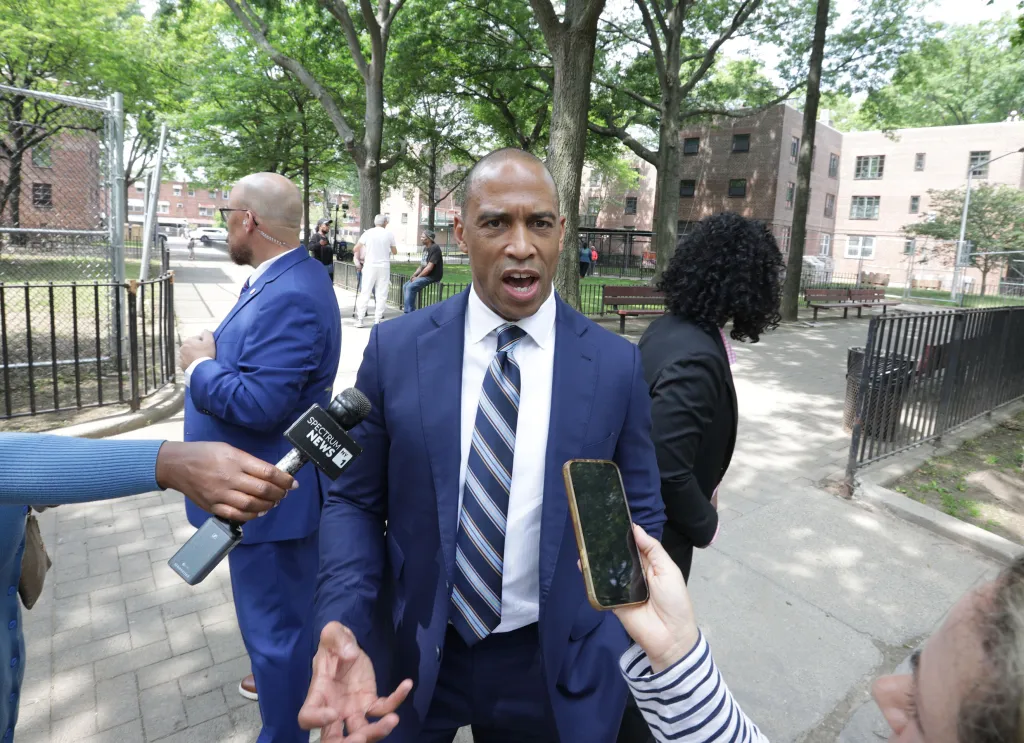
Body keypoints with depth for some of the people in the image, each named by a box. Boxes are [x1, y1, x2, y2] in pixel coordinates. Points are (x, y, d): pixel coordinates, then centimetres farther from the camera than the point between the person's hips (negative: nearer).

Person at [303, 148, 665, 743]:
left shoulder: (617, 365, -10)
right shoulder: (395, 349, -10)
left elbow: (638, 517, -1)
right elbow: (355, 501, -3)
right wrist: (343, 630, -18)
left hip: (553, 668, 1)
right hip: (411, 658, 1)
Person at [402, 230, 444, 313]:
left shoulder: (435, 248, -15)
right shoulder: (425, 248, 14)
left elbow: (429, 267, -21)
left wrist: (417, 277, -15)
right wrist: (414, 275, 2)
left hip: (432, 276, -10)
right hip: (424, 275, 10)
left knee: (410, 287, -21)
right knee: (405, 286, 3)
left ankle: (409, 313, -15)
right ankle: (410, 310, 3)